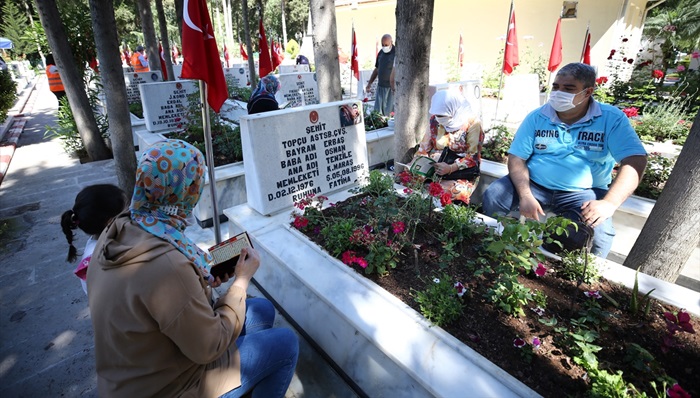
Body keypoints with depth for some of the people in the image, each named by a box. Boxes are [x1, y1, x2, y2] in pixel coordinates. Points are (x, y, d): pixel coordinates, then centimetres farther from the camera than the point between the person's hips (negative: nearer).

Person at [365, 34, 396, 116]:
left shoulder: (396, 53, -8)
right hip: (380, 86, 6)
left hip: (391, 87, -6)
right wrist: (369, 83, 19)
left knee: (390, 112, -4)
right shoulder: (380, 53, 13)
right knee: (378, 111, 4)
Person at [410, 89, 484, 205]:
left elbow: (474, 156, -10)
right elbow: (425, 146, 10)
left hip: (462, 174, -4)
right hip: (435, 168, 4)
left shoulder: (472, 123, -8)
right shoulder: (435, 120, 5)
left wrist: (451, 168, -24)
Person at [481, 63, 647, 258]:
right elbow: (516, 158, -5)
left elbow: (635, 161, -11)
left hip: (583, 192, -1)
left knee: (599, 235, -27)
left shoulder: (612, 119, -3)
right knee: (492, 197, -22)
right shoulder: (537, 117, 0)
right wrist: (525, 195, -21)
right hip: (534, 184, 1)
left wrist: (609, 203, -26)